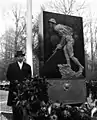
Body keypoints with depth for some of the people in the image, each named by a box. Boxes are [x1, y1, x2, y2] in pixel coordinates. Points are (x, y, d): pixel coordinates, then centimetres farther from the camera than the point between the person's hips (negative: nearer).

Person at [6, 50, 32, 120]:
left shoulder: (28, 66, 13)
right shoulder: (11, 66, 10)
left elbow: (30, 77, 12)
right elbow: (8, 76, 7)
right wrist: (14, 81, -7)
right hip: (15, 89, 0)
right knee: (15, 108, 0)